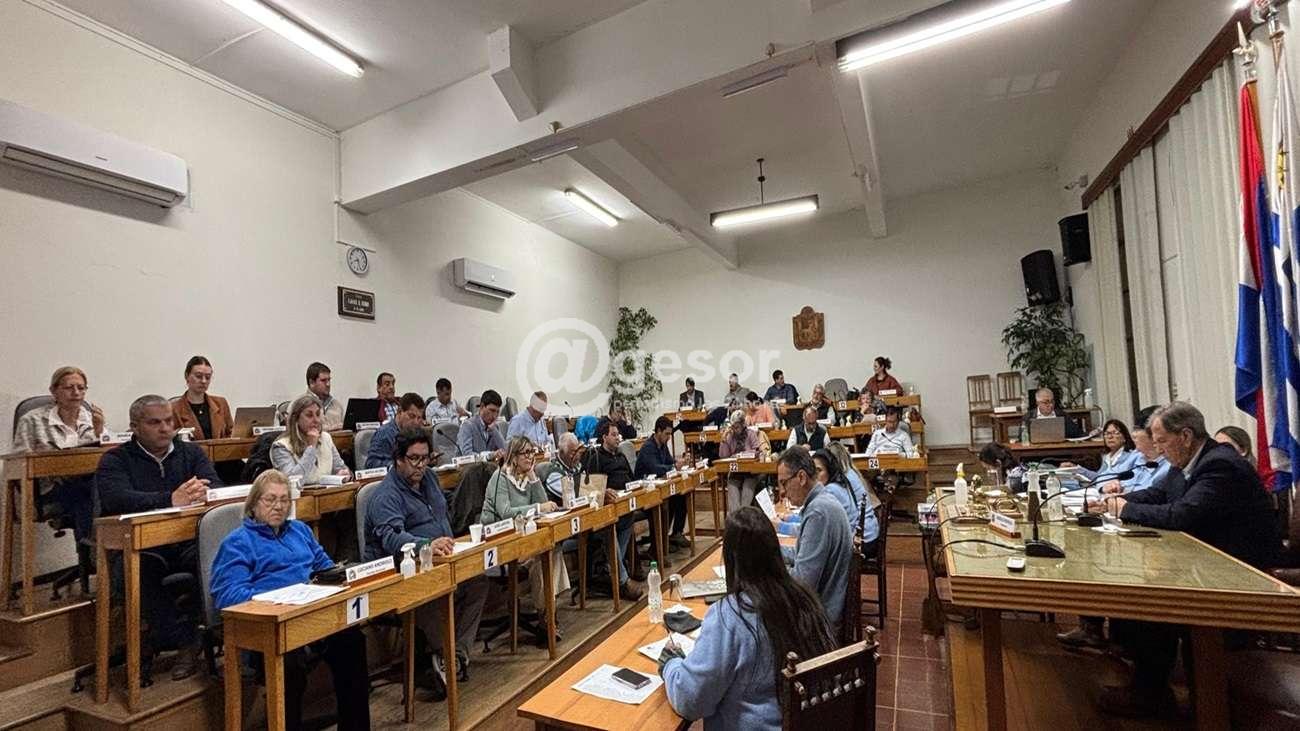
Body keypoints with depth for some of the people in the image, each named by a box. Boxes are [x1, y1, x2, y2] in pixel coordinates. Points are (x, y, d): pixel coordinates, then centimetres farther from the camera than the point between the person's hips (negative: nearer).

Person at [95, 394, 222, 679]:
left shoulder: (191, 452, 14)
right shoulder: (115, 460, 6)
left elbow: (217, 487, -1)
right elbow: (115, 499, -15)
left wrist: (202, 494, -27)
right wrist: (171, 500, -32)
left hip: (188, 540, 1)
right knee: (146, 565, -34)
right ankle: (184, 640, -18)